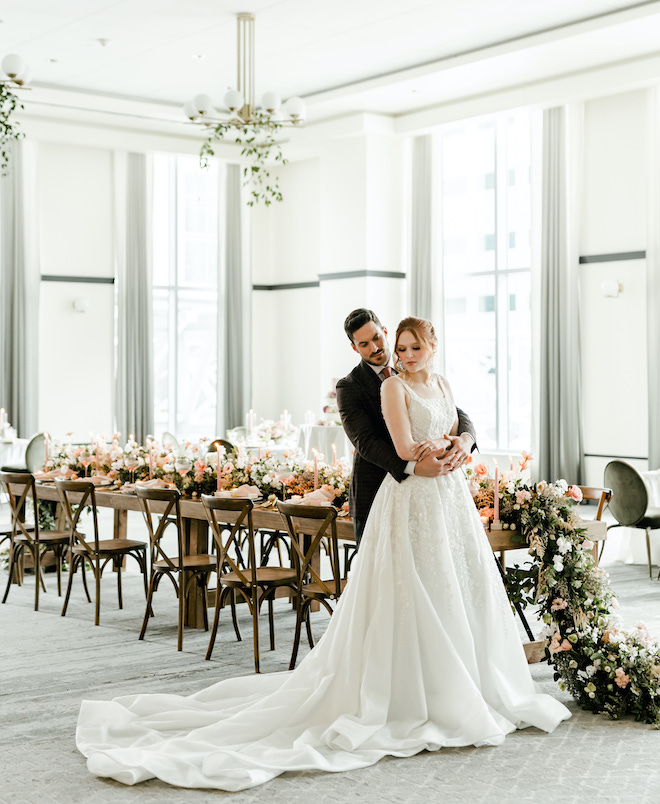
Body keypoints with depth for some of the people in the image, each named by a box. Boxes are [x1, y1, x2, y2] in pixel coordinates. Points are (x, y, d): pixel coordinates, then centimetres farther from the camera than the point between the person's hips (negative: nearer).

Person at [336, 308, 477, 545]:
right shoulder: (349, 387, -5)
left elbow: (455, 414, 3)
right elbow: (366, 443, -18)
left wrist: (465, 438, -23)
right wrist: (414, 467, -33)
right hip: (374, 496, -3)